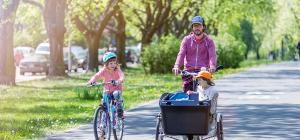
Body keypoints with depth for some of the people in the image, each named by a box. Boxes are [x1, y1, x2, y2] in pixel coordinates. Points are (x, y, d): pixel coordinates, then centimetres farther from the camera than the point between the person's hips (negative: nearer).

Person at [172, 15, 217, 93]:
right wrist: (177, 66, -22)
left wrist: (212, 67, -29)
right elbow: (181, 54, -3)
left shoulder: (209, 41, 7)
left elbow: (212, 55, -8)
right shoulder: (187, 39, 9)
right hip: (189, 71, 1)